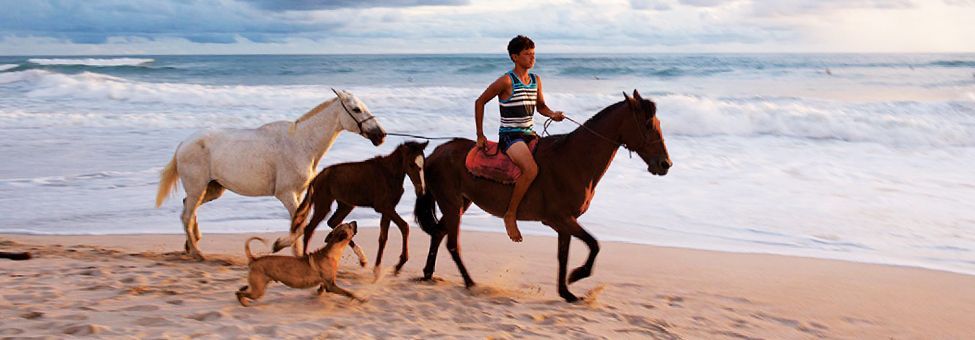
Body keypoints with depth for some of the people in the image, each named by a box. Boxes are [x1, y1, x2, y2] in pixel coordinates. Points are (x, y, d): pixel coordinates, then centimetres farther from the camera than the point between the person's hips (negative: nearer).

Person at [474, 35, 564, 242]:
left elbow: (540, 106, 23)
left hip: (529, 134, 8)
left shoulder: (536, 81, 10)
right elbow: (480, 102, -4)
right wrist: (480, 135, -3)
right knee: (531, 169, -30)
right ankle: (511, 215, -15)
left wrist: (553, 115, 0)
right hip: (509, 136, -7)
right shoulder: (506, 81, -10)